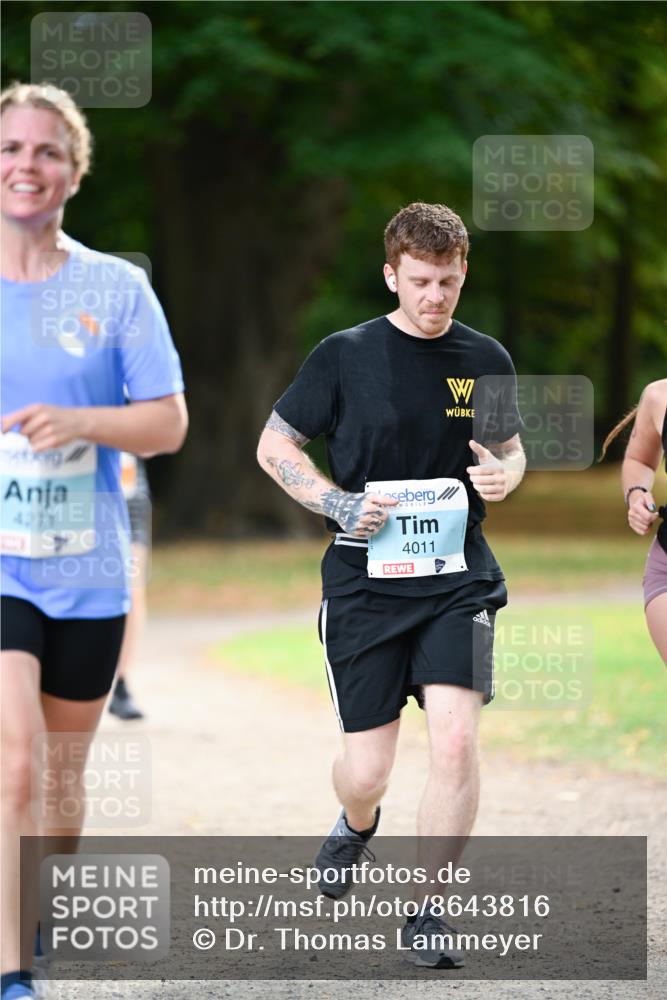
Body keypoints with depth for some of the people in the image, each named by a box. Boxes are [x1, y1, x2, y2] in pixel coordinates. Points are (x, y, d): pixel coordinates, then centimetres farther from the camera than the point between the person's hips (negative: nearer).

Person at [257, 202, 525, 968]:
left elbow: (511, 447, 19)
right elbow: (274, 446, 4)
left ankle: (426, 913, -2)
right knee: (365, 770, 1)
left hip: (458, 581, 1)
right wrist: (336, 503, -12)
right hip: (365, 582, -1)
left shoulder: (486, 360, 4)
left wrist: (504, 474, -6)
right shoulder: (345, 356, -4)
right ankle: (356, 824, 41)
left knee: (456, 740, -17)